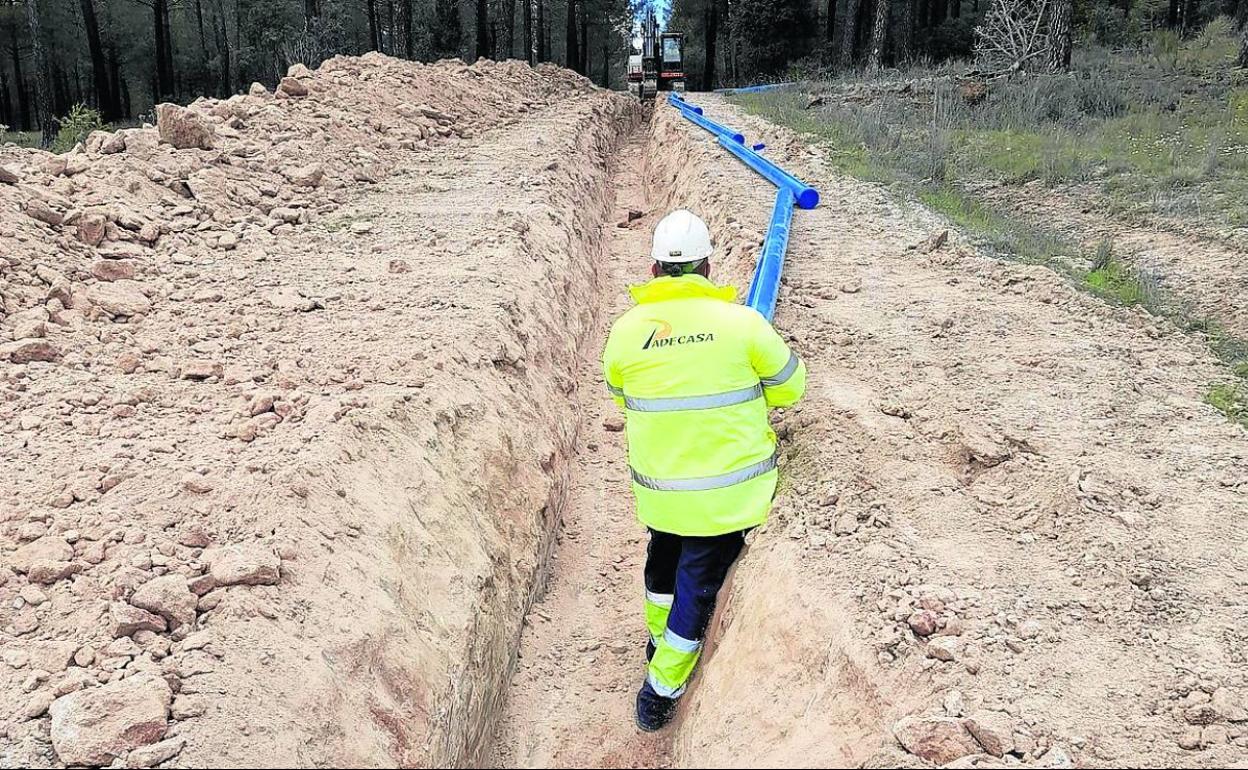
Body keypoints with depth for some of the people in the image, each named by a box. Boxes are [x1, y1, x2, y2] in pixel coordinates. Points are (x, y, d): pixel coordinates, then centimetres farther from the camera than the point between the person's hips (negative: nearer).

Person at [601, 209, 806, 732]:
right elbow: (789, 388, -2)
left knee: (663, 558, 29)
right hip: (728, 488, -3)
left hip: (658, 487, 3)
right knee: (698, 583, 11)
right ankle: (661, 691, 20)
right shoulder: (741, 322, -15)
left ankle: (659, 640, 51)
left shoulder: (624, 330, -8)